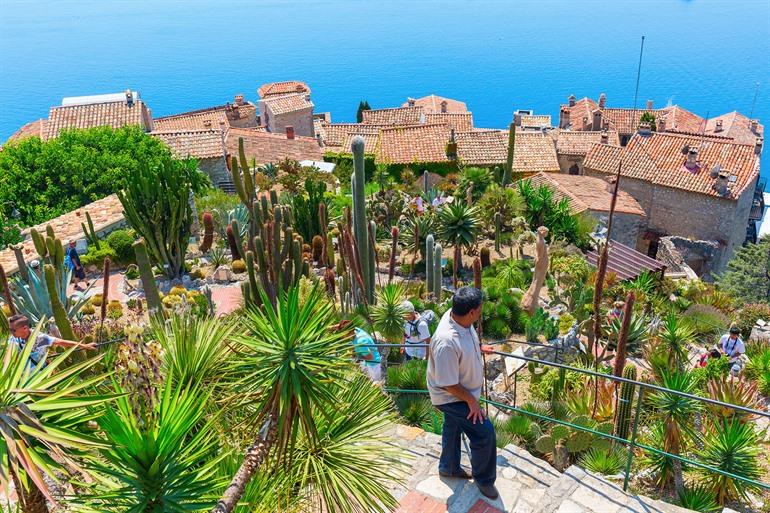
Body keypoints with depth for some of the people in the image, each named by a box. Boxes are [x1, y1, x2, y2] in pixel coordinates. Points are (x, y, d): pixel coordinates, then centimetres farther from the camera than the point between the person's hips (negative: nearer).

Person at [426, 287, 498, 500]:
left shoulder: (456, 316, -17)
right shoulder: (447, 342, -43)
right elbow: (447, 384, -30)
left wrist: (479, 348, 26)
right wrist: (471, 400, -19)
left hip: (462, 390, 9)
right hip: (451, 397, -9)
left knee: (453, 427, 27)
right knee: (484, 432, -5)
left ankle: (449, 468, 51)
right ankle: (483, 478, 20)